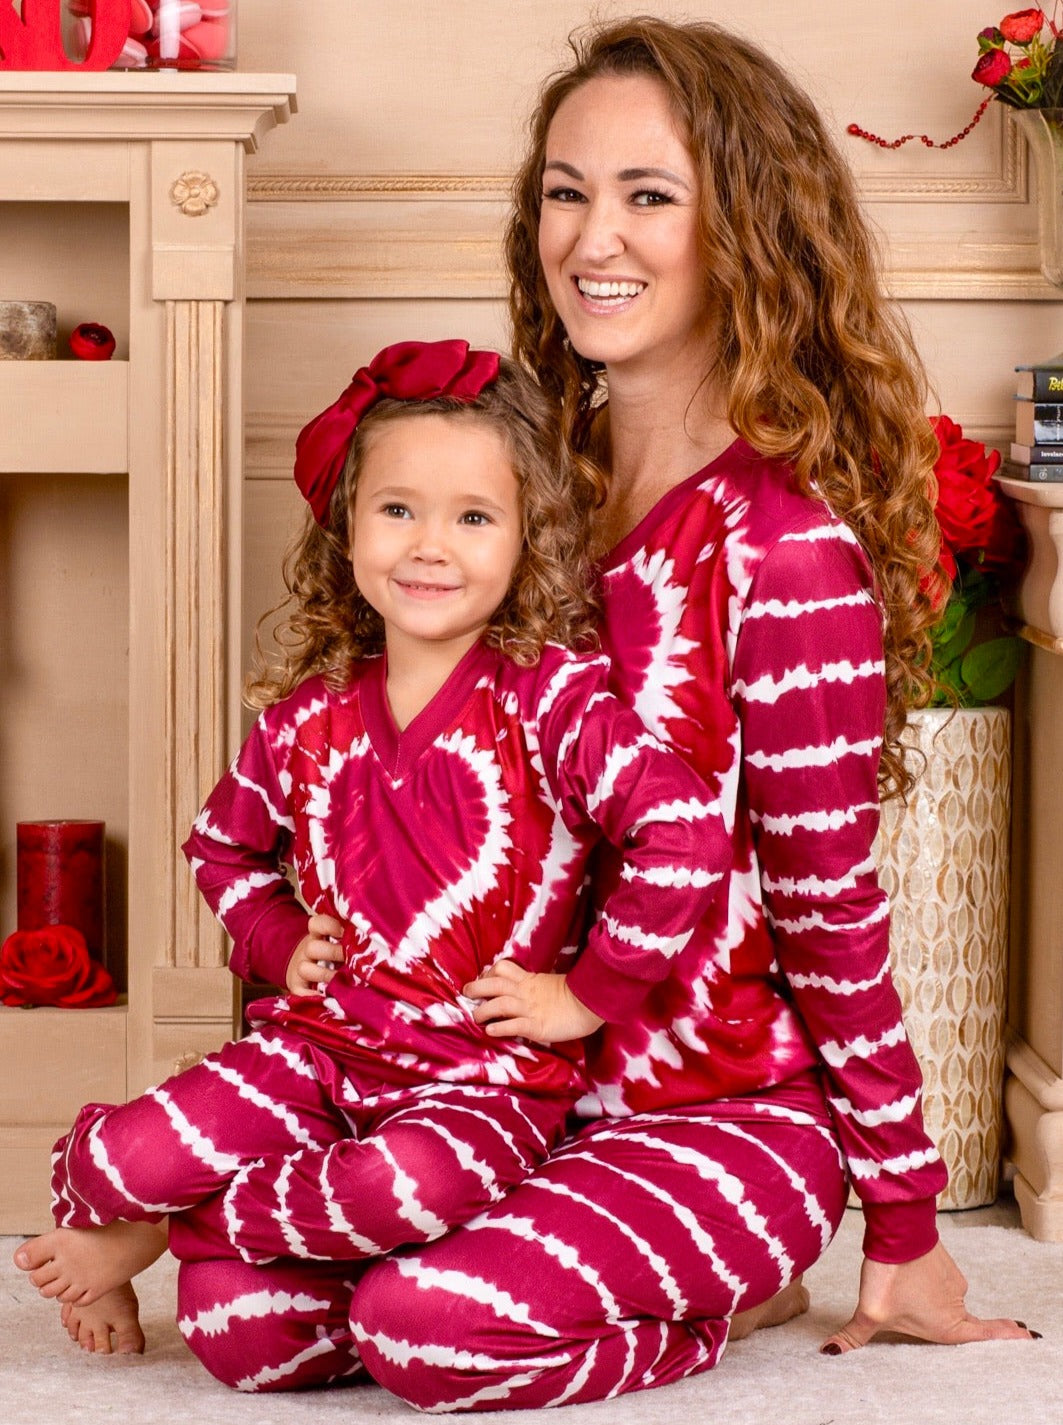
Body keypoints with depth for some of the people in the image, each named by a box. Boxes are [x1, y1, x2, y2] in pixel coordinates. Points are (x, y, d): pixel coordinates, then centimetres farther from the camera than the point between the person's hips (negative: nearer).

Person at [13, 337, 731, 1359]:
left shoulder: (552, 699, -10)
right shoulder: (304, 715, 6)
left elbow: (686, 833, -22)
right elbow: (222, 845, 25)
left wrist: (588, 993, -17)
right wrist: (277, 943, 7)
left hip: (488, 1072, -3)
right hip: (319, 1043, 4)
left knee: (406, 1186, -36)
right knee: (120, 1158, -20)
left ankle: (163, 1228, -9)